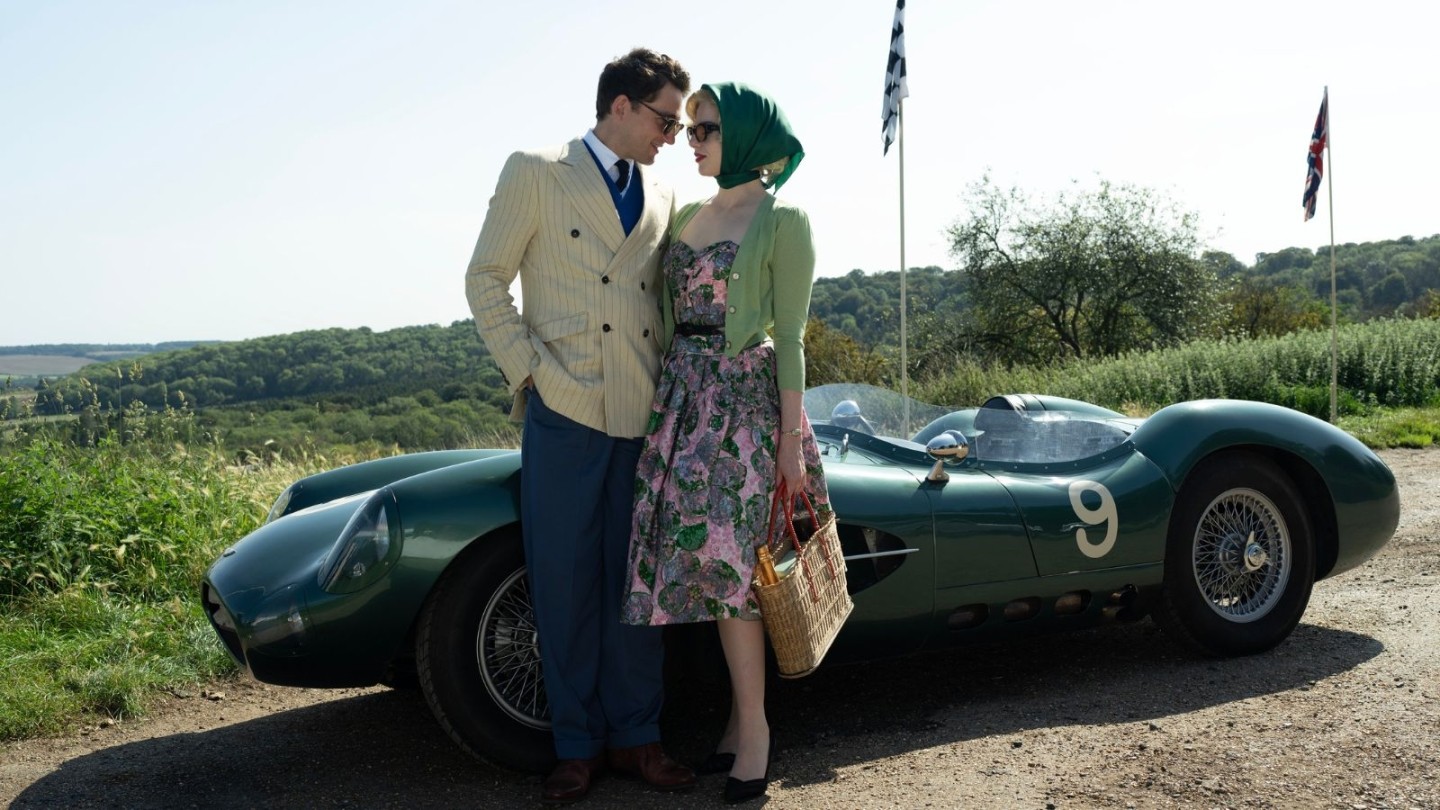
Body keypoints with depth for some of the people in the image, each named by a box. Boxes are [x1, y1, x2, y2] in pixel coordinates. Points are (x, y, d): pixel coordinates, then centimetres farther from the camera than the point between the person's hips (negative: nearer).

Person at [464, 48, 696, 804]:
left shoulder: (662, 196, 14)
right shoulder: (535, 174, 1)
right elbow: (486, 279, 0)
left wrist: (673, 386, 6)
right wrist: (528, 368, -8)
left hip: (642, 418, 4)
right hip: (564, 411, -4)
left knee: (636, 582, 9)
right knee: (566, 584, 2)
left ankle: (633, 736, 20)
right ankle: (577, 744, 15)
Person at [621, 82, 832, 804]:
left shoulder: (782, 221, -5)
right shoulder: (688, 215, 13)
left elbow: (790, 336, -7)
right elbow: (669, 315, 13)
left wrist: (790, 439, -10)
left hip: (744, 399, -6)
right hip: (683, 396, 6)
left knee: (723, 558, -5)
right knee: (708, 560, 7)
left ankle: (753, 725, 7)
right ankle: (743, 710, 19)